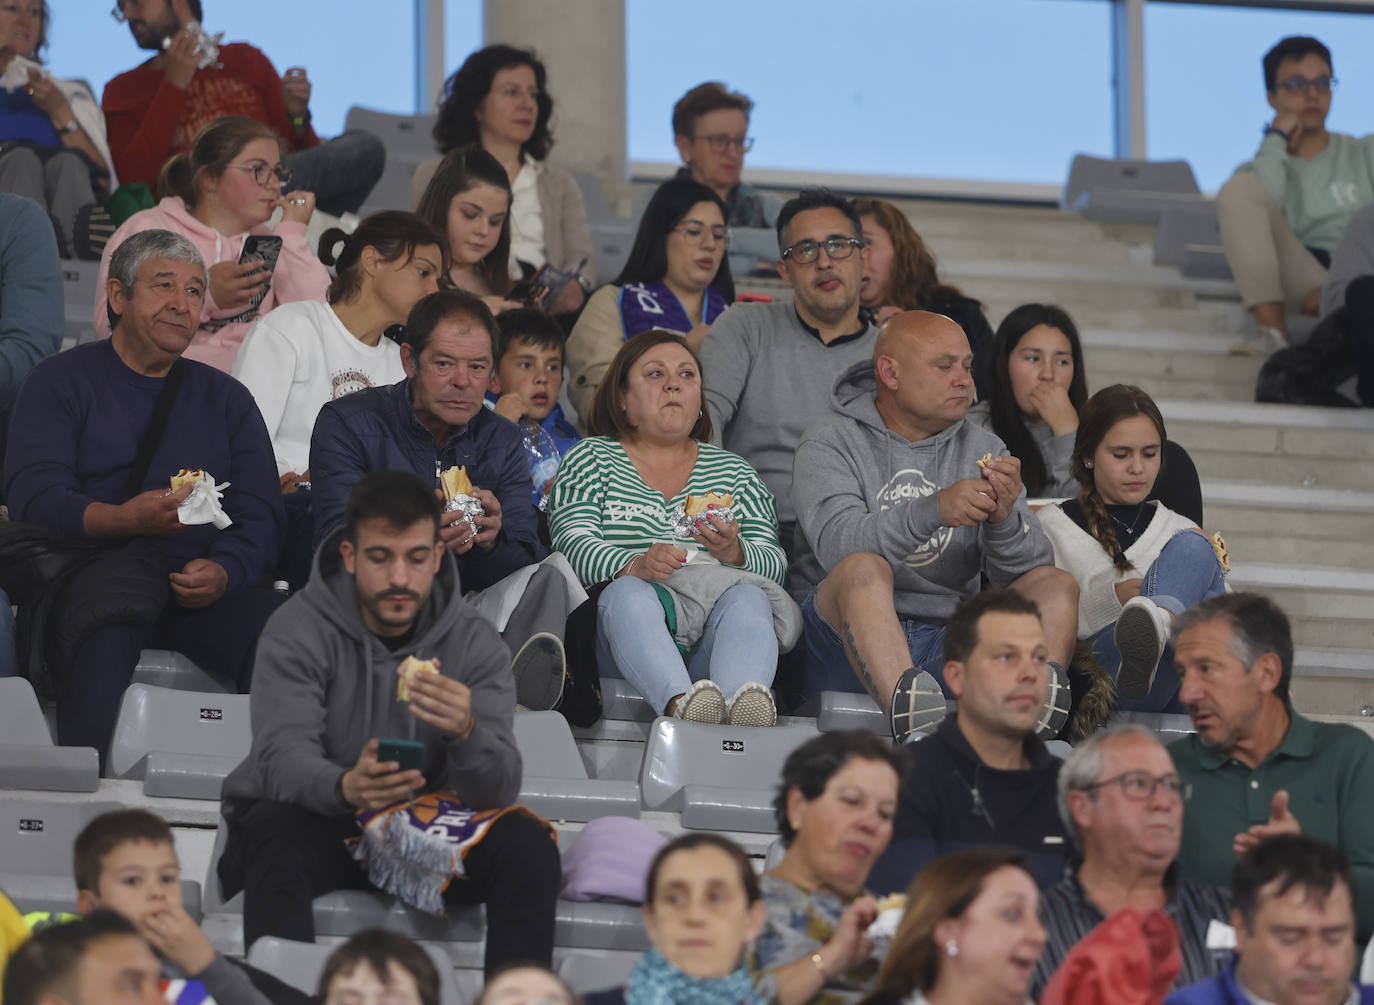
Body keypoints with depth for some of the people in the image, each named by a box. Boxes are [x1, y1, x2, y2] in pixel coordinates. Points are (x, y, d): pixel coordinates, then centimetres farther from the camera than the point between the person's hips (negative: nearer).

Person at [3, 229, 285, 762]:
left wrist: (224, 570, -11)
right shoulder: (62, 382, 11)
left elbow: (261, 514, 14)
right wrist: (122, 519, -24)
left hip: (204, 590, 3)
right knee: (103, 642, -40)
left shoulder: (226, 398, 24)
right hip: (91, 574, -3)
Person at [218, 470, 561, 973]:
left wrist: (467, 733, -39)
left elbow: (498, 789, -15)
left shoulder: (476, 643, -4)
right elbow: (284, 757, -25)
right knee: (276, 836, -36)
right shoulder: (297, 633, -11)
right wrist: (345, 787, -49)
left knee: (528, 846, -22)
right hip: (315, 821, -3)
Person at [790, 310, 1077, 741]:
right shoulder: (831, 443, 3)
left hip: (949, 635, 4)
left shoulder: (982, 450, 16)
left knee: (1058, 585, -15)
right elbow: (838, 542, -17)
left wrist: (1004, 519, -19)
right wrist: (932, 511, -32)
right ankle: (914, 718, -58)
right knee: (864, 567, -33)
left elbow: (1029, 569, 4)